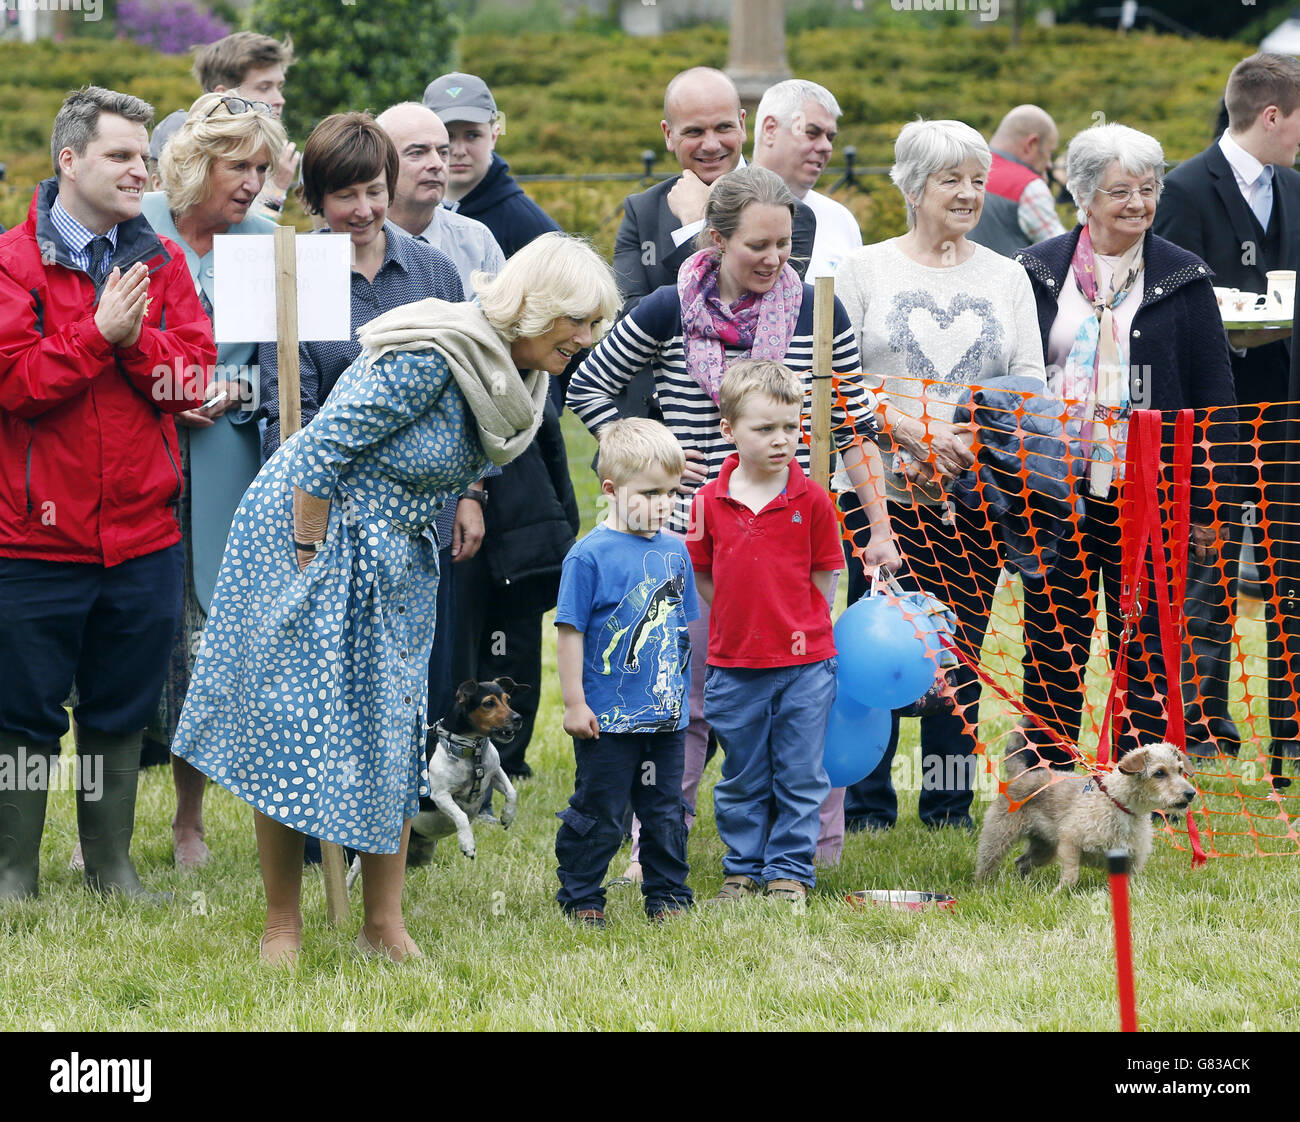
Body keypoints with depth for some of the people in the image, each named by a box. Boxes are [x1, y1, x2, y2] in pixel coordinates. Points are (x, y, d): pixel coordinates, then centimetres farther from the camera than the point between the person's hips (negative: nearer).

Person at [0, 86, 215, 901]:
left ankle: (113, 864, 22)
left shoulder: (163, 262, 9)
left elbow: (193, 377, -1)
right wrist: (100, 333, -19)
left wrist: (137, 341, -17)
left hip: (143, 532, 4)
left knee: (123, 710, 12)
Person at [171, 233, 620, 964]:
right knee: (292, 733, -2)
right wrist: (310, 564, -20)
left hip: (393, 563, 8)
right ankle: (284, 927, 6)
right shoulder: (431, 359, -25)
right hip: (308, 530, -8)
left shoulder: (514, 380, 3)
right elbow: (323, 449, -23)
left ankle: (385, 929, 8)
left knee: (392, 734, 5)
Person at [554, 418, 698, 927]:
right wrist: (574, 702, -11)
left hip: (667, 714, 5)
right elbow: (571, 631, -10)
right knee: (598, 815, 4)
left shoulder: (674, 551, 6)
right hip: (608, 718, -5)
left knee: (666, 812, 13)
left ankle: (667, 894, 25)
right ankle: (580, 898, 16)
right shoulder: (590, 555, -12)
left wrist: (683, 693, 18)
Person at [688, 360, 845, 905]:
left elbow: (824, 576, 2)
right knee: (742, 778, 12)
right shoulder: (709, 501, -2)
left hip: (804, 663, -1)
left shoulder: (810, 500, -6)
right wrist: (743, 620, 2)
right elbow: (703, 574, 7)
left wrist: (801, 628, -2)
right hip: (734, 665, 1)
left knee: (799, 776, 5)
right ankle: (742, 869, 23)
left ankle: (789, 871, 15)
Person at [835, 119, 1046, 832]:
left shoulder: (1005, 278, 12)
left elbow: (1030, 386, 8)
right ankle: (866, 803, 6)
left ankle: (949, 802, 12)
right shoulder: (865, 270, 3)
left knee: (960, 651, 3)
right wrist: (914, 432, -14)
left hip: (977, 498, 2)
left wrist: (982, 443, -11)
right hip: (884, 490, -2)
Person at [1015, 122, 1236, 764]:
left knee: (1146, 645, 1)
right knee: (1053, 646, 4)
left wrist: (1206, 504, 0)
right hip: (1056, 491, 1)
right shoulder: (1037, 273, 6)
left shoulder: (1184, 281, 3)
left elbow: (1213, 394, 4)